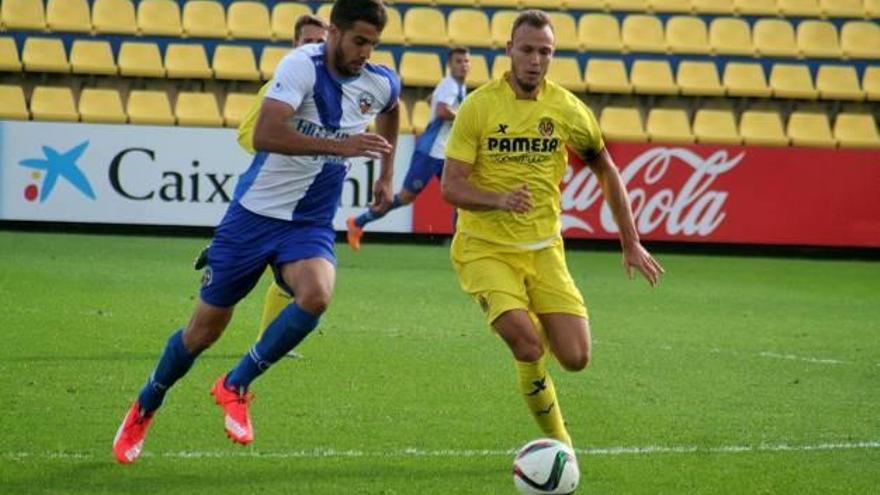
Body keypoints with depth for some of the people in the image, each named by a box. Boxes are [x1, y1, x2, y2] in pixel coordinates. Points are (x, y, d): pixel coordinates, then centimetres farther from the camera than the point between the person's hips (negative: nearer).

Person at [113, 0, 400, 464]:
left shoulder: (381, 84, -1)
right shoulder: (302, 65, -20)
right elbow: (264, 134, -34)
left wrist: (386, 175, 22)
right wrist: (340, 146, -37)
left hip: (310, 225, 3)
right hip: (255, 213, -3)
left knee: (316, 295, -30)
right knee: (206, 327, 6)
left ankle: (235, 386, -10)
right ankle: (143, 409, 33)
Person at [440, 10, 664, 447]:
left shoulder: (567, 109, -1)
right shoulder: (479, 106, -9)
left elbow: (606, 171, 13)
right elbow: (451, 186, -12)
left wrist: (631, 244, 11)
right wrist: (498, 199, -31)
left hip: (543, 249, 3)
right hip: (485, 248, -3)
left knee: (576, 359, -7)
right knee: (529, 347, -23)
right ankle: (557, 439, 1)